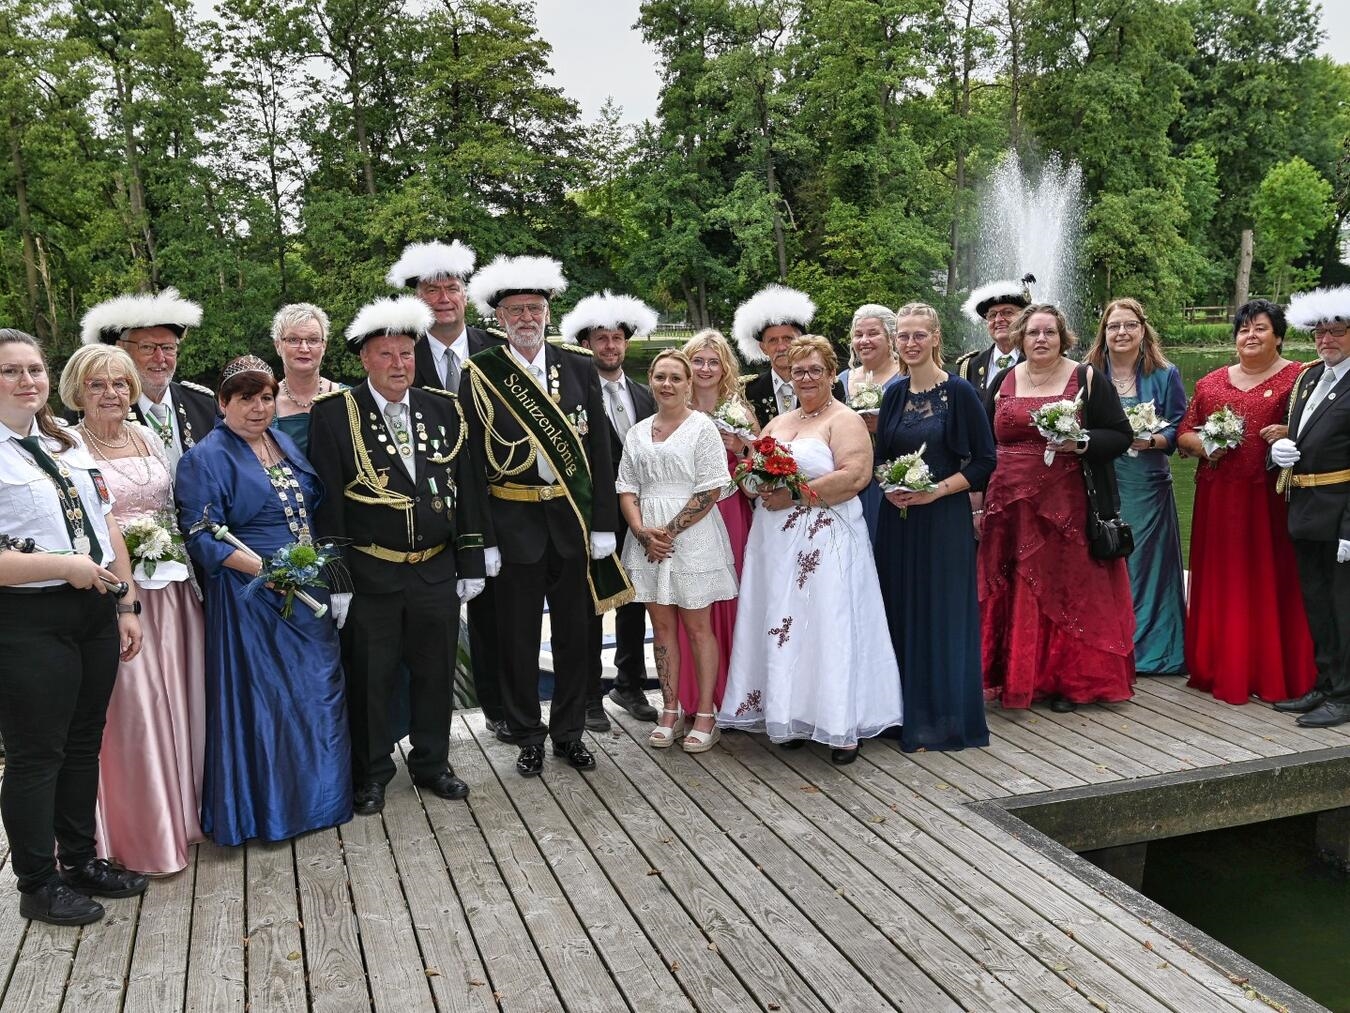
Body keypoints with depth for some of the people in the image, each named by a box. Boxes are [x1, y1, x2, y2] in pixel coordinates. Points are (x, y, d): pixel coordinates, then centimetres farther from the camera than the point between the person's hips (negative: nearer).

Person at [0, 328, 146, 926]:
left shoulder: (68, 442, 11)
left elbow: (107, 526, 11)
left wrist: (127, 607, 8)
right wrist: (68, 567, -18)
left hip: (94, 614, 7)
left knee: (84, 743, 18)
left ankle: (80, 860, 35)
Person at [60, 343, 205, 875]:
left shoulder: (148, 438, 11)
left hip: (169, 587, 6)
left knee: (177, 696, 12)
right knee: (132, 706, 0)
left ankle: (181, 808, 28)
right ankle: (142, 830, 15)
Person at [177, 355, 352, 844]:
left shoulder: (284, 442, 11)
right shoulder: (206, 458, -10)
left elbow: (313, 499, 20)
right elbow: (201, 536, -15)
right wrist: (265, 569, -23)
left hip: (308, 589, 7)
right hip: (252, 596, -7)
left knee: (318, 689, 13)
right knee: (262, 698, 2)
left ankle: (316, 794, 30)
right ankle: (267, 808, 19)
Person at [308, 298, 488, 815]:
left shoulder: (445, 409, 4)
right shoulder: (333, 414, -6)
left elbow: (468, 490, 7)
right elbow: (327, 502, -7)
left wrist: (470, 564, 5)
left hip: (437, 572, 3)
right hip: (370, 574, -3)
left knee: (436, 674, 14)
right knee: (369, 679, 8)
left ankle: (432, 764, 33)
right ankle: (371, 775, 27)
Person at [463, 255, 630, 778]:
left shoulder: (580, 367, 3)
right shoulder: (480, 375, -4)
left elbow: (599, 449, 3)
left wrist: (604, 523, -1)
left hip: (573, 519, 2)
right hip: (514, 523, -2)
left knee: (574, 632, 12)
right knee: (519, 637, 8)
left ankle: (569, 731, 29)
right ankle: (528, 736, 25)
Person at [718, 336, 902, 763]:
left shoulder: (844, 420, -2)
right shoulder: (777, 424, 19)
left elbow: (854, 475, -16)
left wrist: (797, 493, -17)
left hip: (826, 541, -6)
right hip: (777, 541, 7)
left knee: (827, 625, -5)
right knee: (783, 625, 6)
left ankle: (842, 726, 2)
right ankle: (793, 716, 15)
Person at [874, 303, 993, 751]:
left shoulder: (959, 391, -8)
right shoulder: (894, 393, 8)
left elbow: (984, 461, -8)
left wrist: (935, 491, -16)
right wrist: (888, 487, -5)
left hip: (944, 519, -5)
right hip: (898, 518, 5)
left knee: (943, 613, 1)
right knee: (901, 611, 10)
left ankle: (945, 718, 14)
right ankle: (906, 712, 23)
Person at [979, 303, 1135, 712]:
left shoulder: (1087, 379, 2)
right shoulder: (1003, 382, 11)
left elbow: (1121, 435, 0)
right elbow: (984, 445, 14)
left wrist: (1080, 444, -18)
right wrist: (980, 502, 8)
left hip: (1066, 506, -3)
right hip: (1009, 506, 3)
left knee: (1066, 588, 2)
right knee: (1010, 593, 5)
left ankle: (1066, 680, 14)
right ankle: (1014, 677, 17)